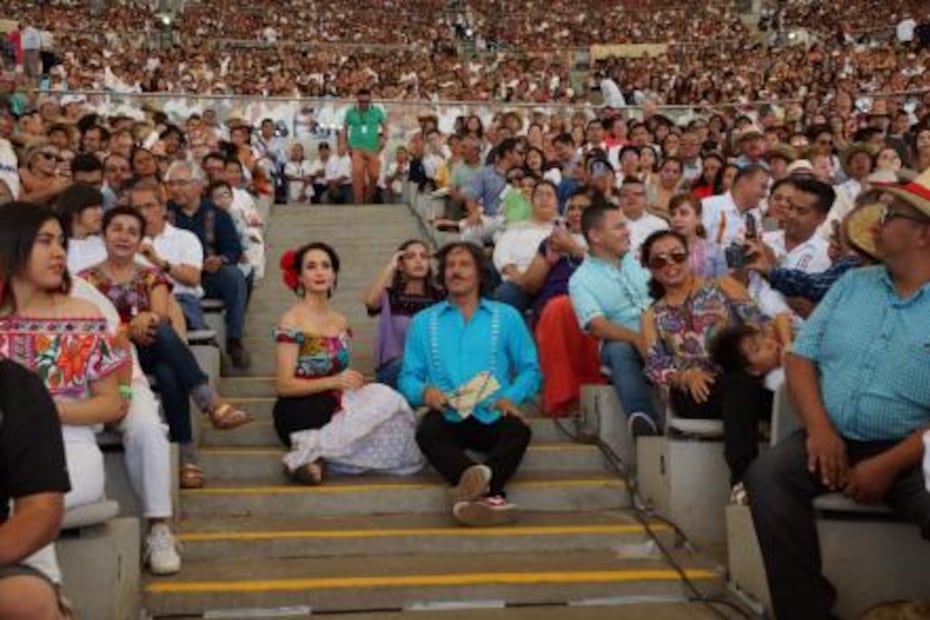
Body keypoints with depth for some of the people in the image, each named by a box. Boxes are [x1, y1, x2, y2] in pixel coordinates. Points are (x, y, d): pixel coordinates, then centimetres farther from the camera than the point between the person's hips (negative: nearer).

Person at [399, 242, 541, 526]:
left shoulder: (507, 317, 16)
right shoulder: (423, 322, 18)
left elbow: (530, 369, 11)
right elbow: (408, 377, 13)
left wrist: (511, 397, -10)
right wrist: (424, 391, -11)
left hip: (492, 419, 0)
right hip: (448, 419, 0)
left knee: (518, 430, -34)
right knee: (428, 431, -35)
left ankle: (475, 486, -58)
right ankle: (489, 493, -56)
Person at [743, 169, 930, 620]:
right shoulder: (853, 284, 13)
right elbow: (801, 357, 9)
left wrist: (889, 465, -19)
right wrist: (819, 427, -8)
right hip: (833, 439, 5)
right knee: (766, 476, -21)